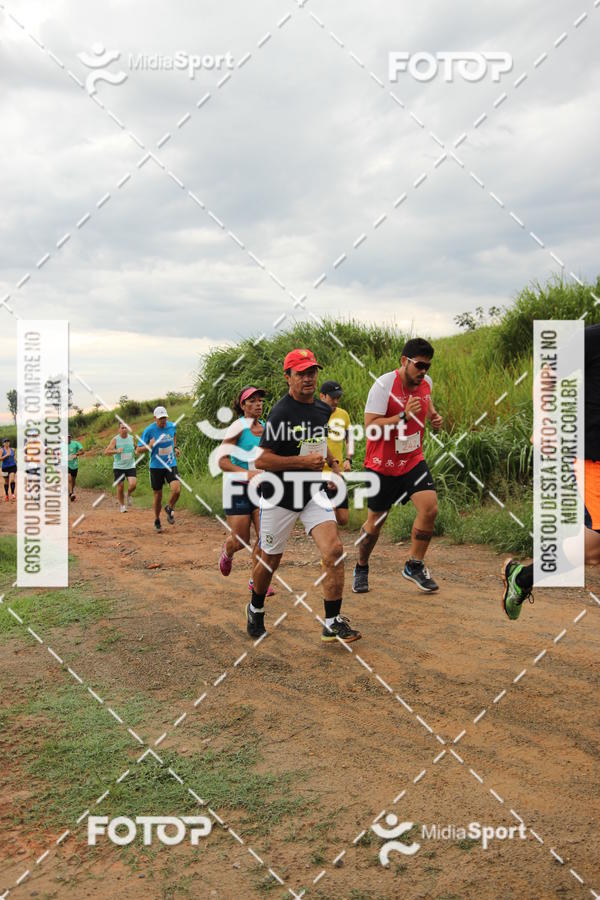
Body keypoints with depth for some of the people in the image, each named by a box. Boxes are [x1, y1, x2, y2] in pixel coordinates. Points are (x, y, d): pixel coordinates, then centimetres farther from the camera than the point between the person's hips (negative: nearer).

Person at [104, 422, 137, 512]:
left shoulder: (131, 438, 3)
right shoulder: (115, 439, -6)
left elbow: (136, 448, 21)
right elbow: (106, 452, -11)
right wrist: (116, 451, -26)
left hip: (130, 466, 1)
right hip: (118, 467, -1)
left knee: (133, 484, -17)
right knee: (120, 487, 3)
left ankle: (128, 495, 16)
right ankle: (122, 505, 23)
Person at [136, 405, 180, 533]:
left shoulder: (172, 426, -1)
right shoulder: (149, 430, -12)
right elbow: (138, 450, -9)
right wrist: (149, 446, -28)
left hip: (171, 465, 2)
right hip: (156, 466, -2)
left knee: (176, 490, -18)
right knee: (158, 496, 6)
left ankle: (169, 509, 12)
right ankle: (157, 521, 27)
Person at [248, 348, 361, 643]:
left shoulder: (323, 409, 7)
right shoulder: (281, 413, -17)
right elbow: (262, 459, -21)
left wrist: (334, 463, 11)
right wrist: (304, 461, -22)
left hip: (314, 493, 5)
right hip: (279, 497, -5)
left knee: (334, 551, -13)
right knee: (270, 560, 10)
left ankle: (333, 623, -4)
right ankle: (256, 609, 38)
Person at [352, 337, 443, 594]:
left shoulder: (426, 382, 0)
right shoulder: (383, 385, -20)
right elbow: (370, 426, -25)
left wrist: (433, 415, 3)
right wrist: (404, 415, -33)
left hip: (413, 460, 5)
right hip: (382, 465, -4)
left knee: (430, 509, -14)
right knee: (375, 522, 7)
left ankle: (414, 566, 5)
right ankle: (361, 569, 31)